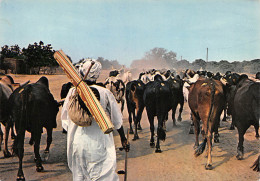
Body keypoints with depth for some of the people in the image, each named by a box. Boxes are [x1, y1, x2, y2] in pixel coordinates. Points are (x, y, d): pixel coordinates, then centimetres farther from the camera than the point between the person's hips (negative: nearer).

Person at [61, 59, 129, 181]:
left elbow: (65, 119, 8)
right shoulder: (105, 93, -7)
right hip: (99, 143, -3)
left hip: (77, 142, 3)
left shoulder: (73, 92, 0)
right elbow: (117, 120, 1)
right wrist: (123, 139, 13)